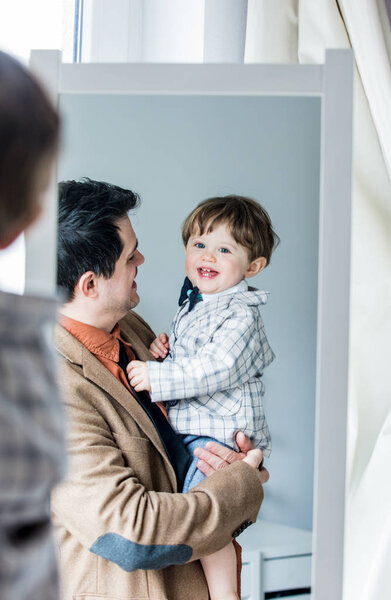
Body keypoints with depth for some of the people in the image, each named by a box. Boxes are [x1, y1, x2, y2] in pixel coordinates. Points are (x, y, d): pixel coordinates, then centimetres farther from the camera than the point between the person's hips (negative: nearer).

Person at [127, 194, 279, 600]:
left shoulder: (241, 315, -15)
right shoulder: (191, 306, 13)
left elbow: (215, 370, -26)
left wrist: (156, 377, -24)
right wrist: (163, 353, 4)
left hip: (221, 434, -10)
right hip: (187, 431, 10)